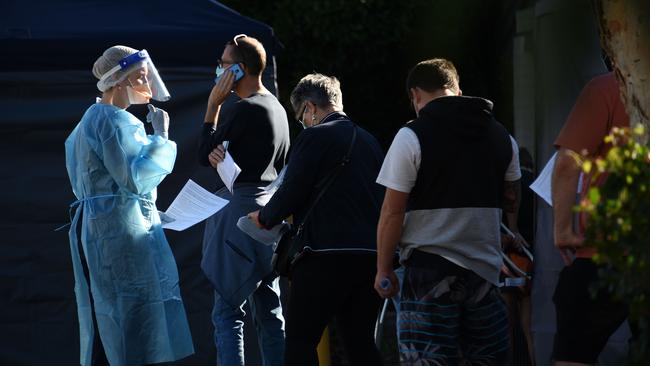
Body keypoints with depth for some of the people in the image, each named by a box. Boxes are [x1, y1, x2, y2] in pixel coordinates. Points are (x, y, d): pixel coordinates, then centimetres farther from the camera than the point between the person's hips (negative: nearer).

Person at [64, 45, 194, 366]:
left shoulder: (94, 118, 19)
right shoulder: (114, 120, -13)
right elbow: (135, 178, -21)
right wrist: (160, 135, -14)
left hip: (95, 228, 11)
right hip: (122, 228, -11)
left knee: (105, 329, 10)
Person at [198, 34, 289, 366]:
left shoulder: (244, 109, -15)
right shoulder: (277, 108, 14)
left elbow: (205, 155, -8)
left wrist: (213, 105, -3)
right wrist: (220, 157, 0)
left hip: (239, 210, -9)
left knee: (227, 311, -8)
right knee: (269, 311, 11)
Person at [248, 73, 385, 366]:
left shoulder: (314, 137, -6)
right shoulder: (369, 141, 14)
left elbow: (290, 193, -9)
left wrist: (264, 217, 12)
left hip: (327, 254, -7)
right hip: (371, 255, 7)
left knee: (300, 341, -1)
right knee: (360, 342, 12)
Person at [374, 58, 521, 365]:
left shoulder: (412, 136, -8)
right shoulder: (500, 136, 9)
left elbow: (393, 212, -9)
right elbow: (511, 200, 19)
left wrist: (383, 270, -2)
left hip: (429, 268, -5)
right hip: (485, 268, 5)